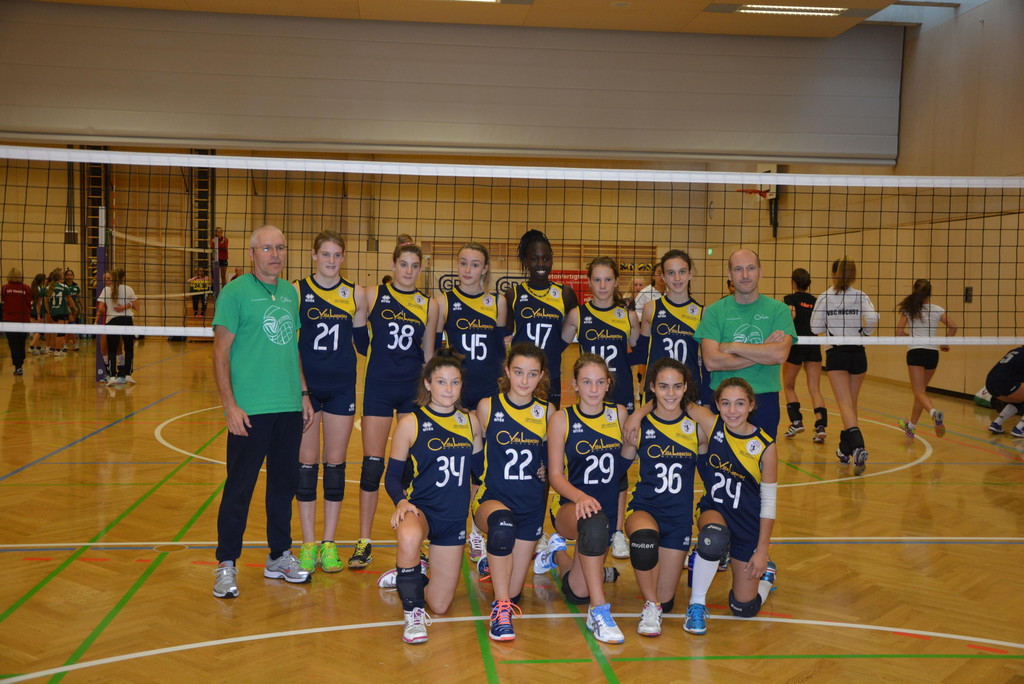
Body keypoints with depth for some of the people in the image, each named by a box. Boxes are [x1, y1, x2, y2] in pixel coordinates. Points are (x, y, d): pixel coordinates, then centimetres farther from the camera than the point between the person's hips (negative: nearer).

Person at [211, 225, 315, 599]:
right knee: (239, 488, -1)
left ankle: (279, 557, 26)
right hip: (250, 410, -6)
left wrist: (303, 393, 16)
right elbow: (221, 352, -7)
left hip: (289, 407, 6)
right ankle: (226, 565, 11)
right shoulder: (235, 293, -5)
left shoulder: (290, 293, 13)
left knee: (285, 483, 13)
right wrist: (230, 404, -14)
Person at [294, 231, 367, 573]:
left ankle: (329, 543, 17)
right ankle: (308, 543, 13)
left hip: (342, 388, 2)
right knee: (307, 462, 3)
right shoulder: (296, 291, -2)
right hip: (305, 387, -2)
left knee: (335, 463, 6)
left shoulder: (356, 294, 4)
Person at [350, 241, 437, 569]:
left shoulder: (429, 305, 7)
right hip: (379, 386, -2)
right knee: (372, 463, -1)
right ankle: (364, 543, 8)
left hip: (414, 388, 2)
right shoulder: (373, 295, 1)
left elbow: (428, 354, 12)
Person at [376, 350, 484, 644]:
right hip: (421, 509, -4)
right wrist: (402, 501, -21)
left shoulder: (470, 421, 6)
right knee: (409, 537, -43)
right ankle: (413, 613, -20)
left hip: (454, 519, 4)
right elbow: (392, 476, -3)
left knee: (439, 606, 5)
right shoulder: (410, 424, -5)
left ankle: (411, 573, 39)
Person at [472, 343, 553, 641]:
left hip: (531, 504, 3)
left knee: (513, 594, 3)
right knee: (502, 523, -41)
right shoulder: (487, 407, -2)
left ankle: (492, 563, 39)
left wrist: (547, 469, 0)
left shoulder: (547, 411, 3)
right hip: (492, 498, -3)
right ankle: (500, 609, -28)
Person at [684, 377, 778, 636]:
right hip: (713, 510, 0)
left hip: (749, 522, 0)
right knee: (714, 538, -39)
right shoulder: (710, 425, -12)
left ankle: (765, 572, 36)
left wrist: (762, 551, -8)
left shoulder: (765, 446, -15)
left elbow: (769, 501, -9)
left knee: (744, 609, 1)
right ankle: (696, 604, -15)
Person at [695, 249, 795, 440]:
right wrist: (763, 353, -11)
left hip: (765, 400, 0)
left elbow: (780, 355, -14)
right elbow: (711, 362, -12)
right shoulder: (714, 311, 1)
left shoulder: (778, 309, 2)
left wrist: (732, 347, -11)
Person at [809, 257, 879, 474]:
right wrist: (865, 332, 4)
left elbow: (816, 328, -1)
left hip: (836, 353, -2)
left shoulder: (824, 297, -1)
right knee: (851, 403, 16)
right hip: (857, 353, 3)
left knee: (845, 404, -10)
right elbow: (872, 318, -16)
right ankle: (846, 450, 26)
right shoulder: (861, 297, 1)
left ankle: (858, 446, -31)